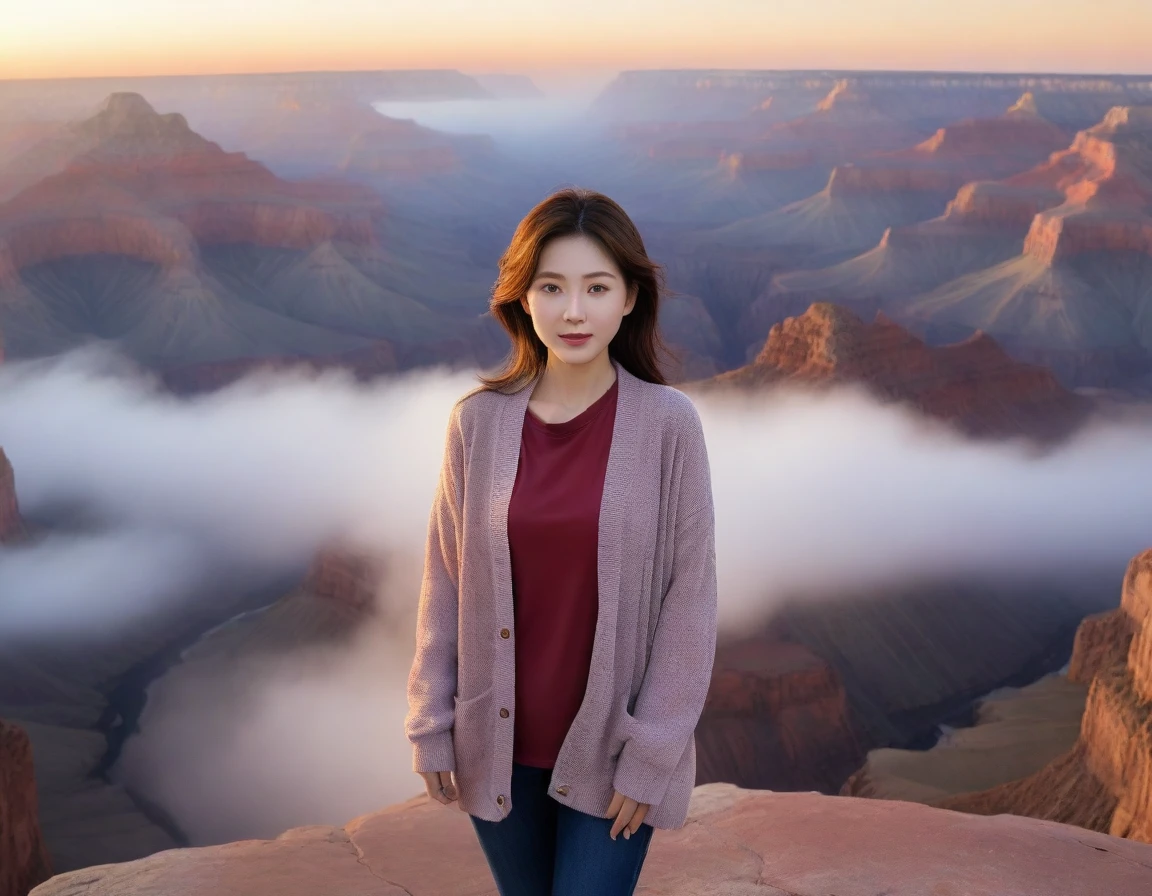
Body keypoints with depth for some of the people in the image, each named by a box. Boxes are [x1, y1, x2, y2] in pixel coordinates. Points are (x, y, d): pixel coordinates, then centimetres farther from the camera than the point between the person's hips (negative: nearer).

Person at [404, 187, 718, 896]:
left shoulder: (669, 423, -11)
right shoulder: (479, 421, -5)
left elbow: (691, 598, -8)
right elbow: (446, 585, 2)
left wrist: (652, 753, -9)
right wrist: (430, 726, 1)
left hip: (610, 750, -2)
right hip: (497, 744, 3)